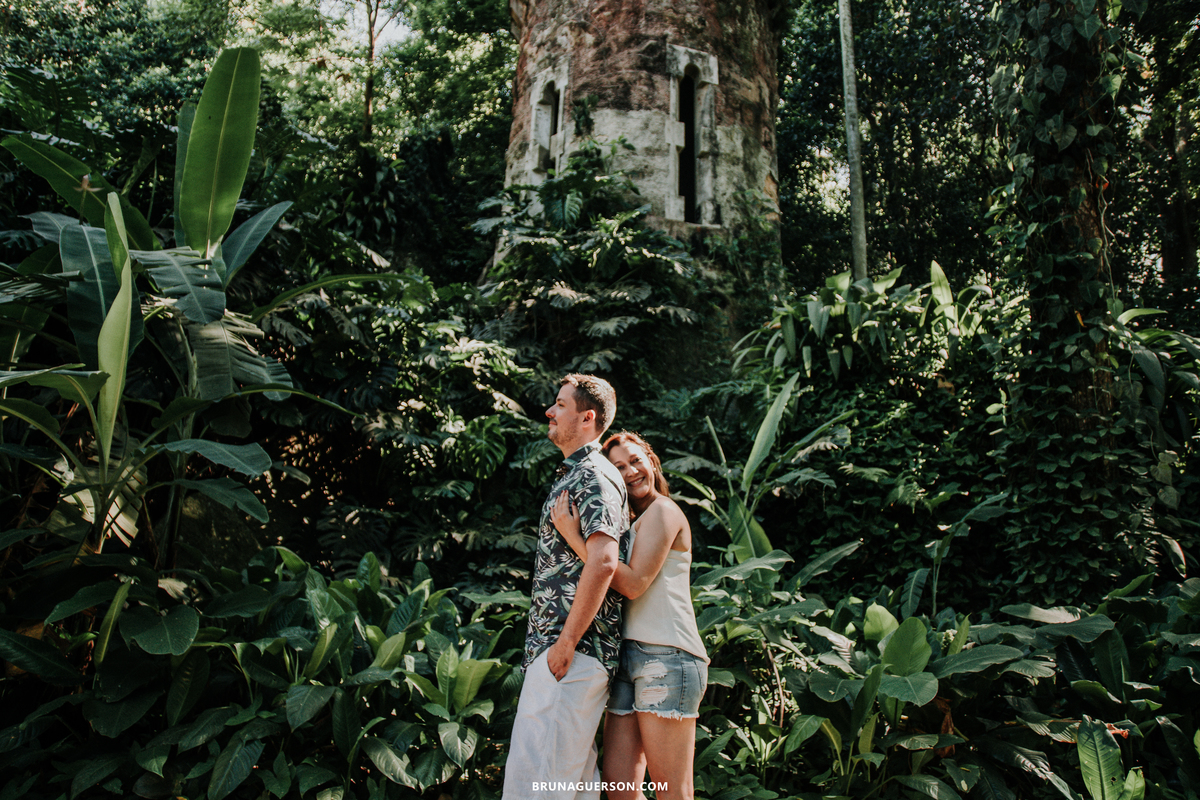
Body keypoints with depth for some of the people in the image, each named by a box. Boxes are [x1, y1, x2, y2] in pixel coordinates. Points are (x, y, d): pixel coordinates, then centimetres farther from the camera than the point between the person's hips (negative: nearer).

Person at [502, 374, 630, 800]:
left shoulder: (594, 476, -11)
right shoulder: (572, 476, 21)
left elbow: (603, 561, -24)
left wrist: (566, 642, -21)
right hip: (557, 645, 10)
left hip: (573, 649, -10)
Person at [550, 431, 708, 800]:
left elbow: (634, 583, -14)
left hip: (666, 657, -9)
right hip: (631, 658, 9)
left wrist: (573, 537, -15)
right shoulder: (635, 523, 25)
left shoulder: (662, 510, -2)